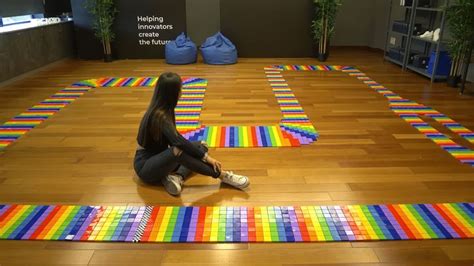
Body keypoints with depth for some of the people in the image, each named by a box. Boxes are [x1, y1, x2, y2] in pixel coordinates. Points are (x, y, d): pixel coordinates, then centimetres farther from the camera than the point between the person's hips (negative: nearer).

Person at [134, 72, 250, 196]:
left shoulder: (161, 110, 2)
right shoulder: (160, 115, -25)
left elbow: (174, 139, 10)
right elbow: (178, 141, -37)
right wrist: (205, 156, -32)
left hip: (159, 159, 9)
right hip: (145, 167, -9)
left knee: (201, 146, 1)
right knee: (177, 150, -38)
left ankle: (176, 177, -22)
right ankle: (222, 175, -26)